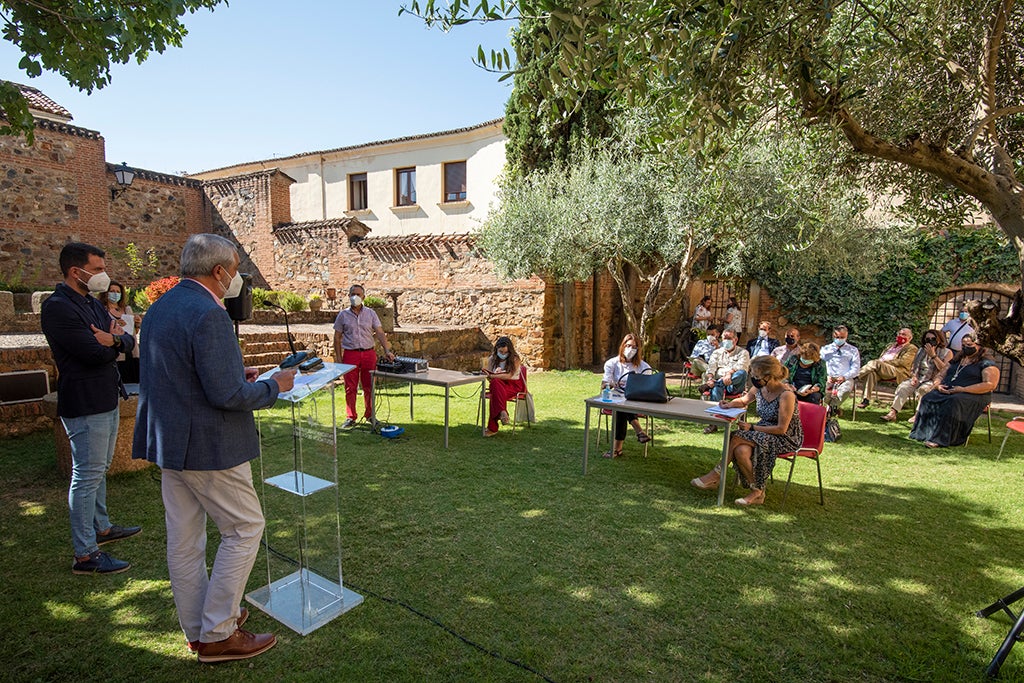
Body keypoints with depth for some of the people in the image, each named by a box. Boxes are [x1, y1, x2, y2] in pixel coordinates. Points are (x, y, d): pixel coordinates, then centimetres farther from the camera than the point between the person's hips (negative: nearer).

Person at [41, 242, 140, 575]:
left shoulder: (93, 304, 13)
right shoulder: (57, 307, -17)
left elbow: (129, 342, 8)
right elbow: (95, 353, -24)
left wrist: (114, 339, -13)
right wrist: (112, 340, -3)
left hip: (107, 400, 10)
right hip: (85, 405, -10)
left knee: (99, 470, 20)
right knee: (87, 476, -3)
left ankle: (102, 528, 36)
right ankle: (85, 556, 6)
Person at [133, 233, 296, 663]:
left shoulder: (160, 308, 10)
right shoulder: (208, 315, -22)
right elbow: (227, 395, -25)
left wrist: (236, 376, 13)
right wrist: (273, 386, -9)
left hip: (168, 441, 10)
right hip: (207, 446, -10)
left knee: (183, 538, 17)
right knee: (245, 527, 5)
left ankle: (197, 628, 33)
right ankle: (217, 635, 15)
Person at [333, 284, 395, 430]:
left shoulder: (370, 313, 6)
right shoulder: (343, 315, 5)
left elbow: (380, 333, 1)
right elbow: (337, 337, 6)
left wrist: (387, 350, -12)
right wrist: (338, 358, 0)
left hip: (369, 353, 1)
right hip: (350, 354, -1)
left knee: (369, 387, 7)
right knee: (350, 387, 3)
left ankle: (370, 415, 21)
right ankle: (350, 417, 15)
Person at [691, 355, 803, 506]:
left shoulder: (786, 395, -22)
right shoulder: (760, 387, -1)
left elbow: (781, 428, -20)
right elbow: (743, 400, 19)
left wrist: (752, 428, -19)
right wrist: (730, 404, -3)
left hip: (787, 439, -7)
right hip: (765, 431, 7)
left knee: (738, 437, -26)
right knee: (741, 450, -25)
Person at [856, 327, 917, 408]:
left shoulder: (912, 348, 11)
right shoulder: (892, 345, 33)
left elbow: (902, 362, -5)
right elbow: (880, 357, 26)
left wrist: (884, 361, -10)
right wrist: (879, 360, 2)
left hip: (897, 372, -5)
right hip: (880, 368, 5)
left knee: (874, 363, -33)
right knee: (872, 372, -32)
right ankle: (865, 399, -40)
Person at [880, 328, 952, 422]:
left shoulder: (947, 352, 4)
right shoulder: (921, 351, 18)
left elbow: (943, 369, -11)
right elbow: (913, 367, 18)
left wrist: (933, 355, -12)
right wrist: (914, 377, -2)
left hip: (934, 380, -4)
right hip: (919, 379, 4)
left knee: (922, 389, -37)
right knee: (903, 387, -24)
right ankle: (893, 412, -35)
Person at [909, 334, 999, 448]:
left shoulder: (987, 364, 2)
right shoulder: (956, 360, 24)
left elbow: (990, 385, -11)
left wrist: (963, 389, -19)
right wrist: (938, 385, 1)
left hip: (973, 395, -6)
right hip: (946, 392, 6)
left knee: (952, 403, -39)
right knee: (928, 398, -26)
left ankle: (940, 439, -41)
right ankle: (924, 433, -33)